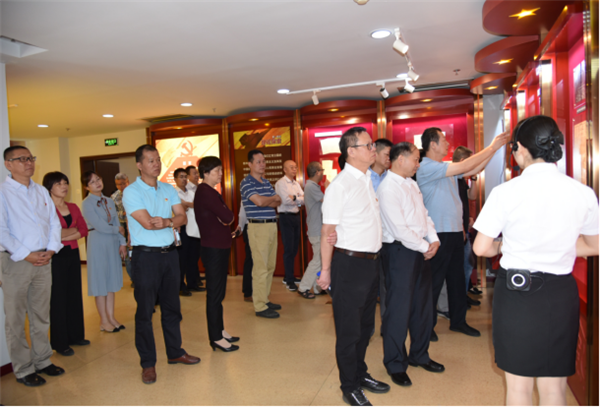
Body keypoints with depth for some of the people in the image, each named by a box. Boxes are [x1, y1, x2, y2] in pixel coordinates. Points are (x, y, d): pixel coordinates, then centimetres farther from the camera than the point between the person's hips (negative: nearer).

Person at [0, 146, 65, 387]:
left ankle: (42, 360, 27)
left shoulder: (41, 192, 12)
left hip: (44, 260, 6)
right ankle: (23, 369, 17)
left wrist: (51, 250, -3)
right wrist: (26, 255, -15)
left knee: (41, 315, 14)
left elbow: (54, 222, 11)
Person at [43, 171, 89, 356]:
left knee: (75, 295, 12)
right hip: (56, 257, -6)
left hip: (73, 254, 6)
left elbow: (84, 230, 4)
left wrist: (64, 235, -11)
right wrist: (73, 230, -7)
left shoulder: (73, 207, 11)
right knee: (58, 298, 3)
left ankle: (76, 335, 26)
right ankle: (60, 343, 15)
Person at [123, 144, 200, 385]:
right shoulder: (131, 192, -8)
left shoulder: (168, 190, 10)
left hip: (169, 254, 6)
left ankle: (175, 352, 30)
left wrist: (166, 221, -17)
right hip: (146, 256, -5)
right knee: (145, 310, 3)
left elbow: (183, 217, 2)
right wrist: (171, 221, -6)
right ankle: (148, 363, 17)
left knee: (172, 306, 15)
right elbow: (148, 223, -19)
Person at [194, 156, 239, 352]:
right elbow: (228, 217, -21)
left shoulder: (209, 192, 16)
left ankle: (220, 330, 28)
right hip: (213, 249, -10)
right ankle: (216, 338, 9)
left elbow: (227, 217, 15)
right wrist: (226, 215, -1)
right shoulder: (205, 192, -16)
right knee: (215, 293, -1)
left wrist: (224, 216, -4)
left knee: (218, 292, 17)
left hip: (219, 247, 10)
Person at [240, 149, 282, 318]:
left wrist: (266, 201, -10)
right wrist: (273, 198, -2)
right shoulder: (246, 183, -7)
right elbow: (259, 201, -21)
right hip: (258, 227, -8)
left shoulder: (267, 183, 17)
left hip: (272, 226, 8)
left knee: (270, 266, 13)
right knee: (261, 268, -6)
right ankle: (260, 307, 2)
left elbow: (278, 202, 10)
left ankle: (265, 299, 25)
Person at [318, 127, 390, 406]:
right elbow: (327, 231, -15)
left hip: (372, 261, 8)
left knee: (366, 325, 21)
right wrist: (325, 271, -15)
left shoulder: (370, 180, 10)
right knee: (349, 329, 6)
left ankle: (360, 375, 40)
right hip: (350, 263, -8)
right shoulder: (340, 185, -15)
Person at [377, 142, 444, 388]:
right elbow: (399, 229, -21)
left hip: (422, 251, 9)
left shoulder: (412, 184, 13)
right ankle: (395, 365, 20)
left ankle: (419, 355, 36)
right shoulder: (387, 188, -16)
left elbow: (424, 215, 16)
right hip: (400, 251, -9)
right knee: (399, 309, 1)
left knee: (423, 304, 17)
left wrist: (434, 240, 1)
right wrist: (425, 247, -12)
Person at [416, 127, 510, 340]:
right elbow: (464, 167, -20)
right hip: (439, 234, -9)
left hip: (455, 231, 9)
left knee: (457, 278, 16)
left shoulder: (447, 167, 13)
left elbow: (474, 170, 15)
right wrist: (491, 147, -12)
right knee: (434, 282, 2)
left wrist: (495, 148, 7)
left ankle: (458, 320, 30)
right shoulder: (426, 167, -15)